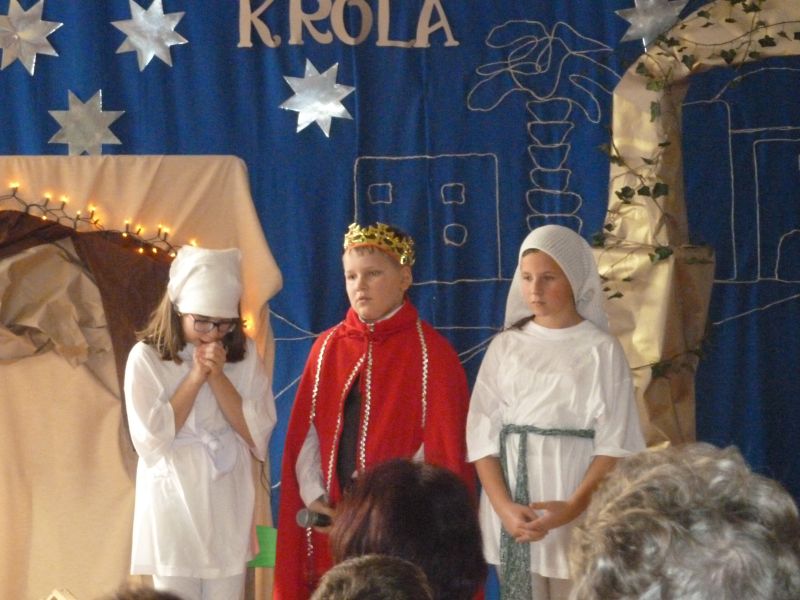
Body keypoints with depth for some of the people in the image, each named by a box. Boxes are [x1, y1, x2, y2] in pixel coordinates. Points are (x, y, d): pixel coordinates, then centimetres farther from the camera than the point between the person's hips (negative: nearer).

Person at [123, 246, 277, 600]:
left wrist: (218, 377, -14)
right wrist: (195, 377, -15)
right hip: (174, 507, -3)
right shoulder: (147, 358, -7)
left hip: (228, 510, 3)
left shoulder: (244, 355, 2)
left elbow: (258, 436, -5)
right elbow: (151, 439, -14)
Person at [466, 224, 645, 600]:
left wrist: (573, 507, -19)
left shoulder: (601, 350, 0)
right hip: (510, 506, 2)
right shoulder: (505, 347, 7)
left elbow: (614, 444, -5)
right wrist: (505, 507, -13)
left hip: (579, 512, -2)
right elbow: (482, 435, 2)